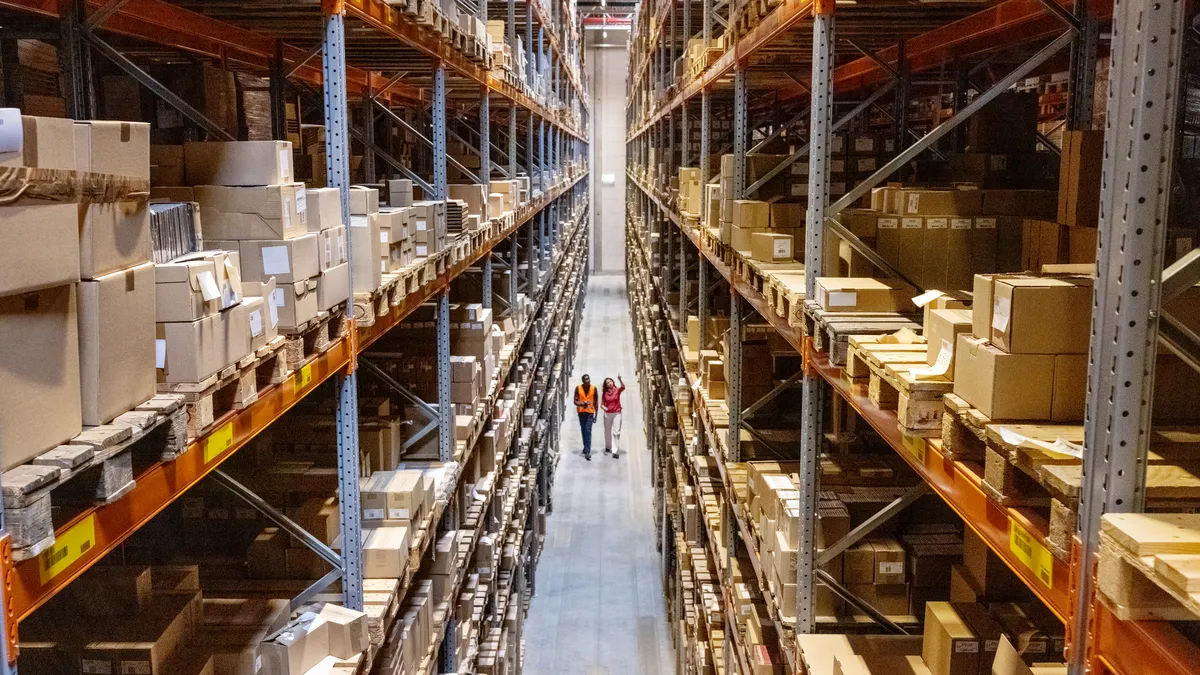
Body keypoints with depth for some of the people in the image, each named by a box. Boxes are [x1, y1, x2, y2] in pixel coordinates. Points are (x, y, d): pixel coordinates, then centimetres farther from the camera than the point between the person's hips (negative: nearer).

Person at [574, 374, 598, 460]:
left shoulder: (594, 388, -5)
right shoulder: (578, 388, -5)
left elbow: (595, 402, 3)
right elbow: (575, 401, -3)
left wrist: (596, 415, 3)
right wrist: (582, 404, -25)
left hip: (590, 412, -2)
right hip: (581, 412, 2)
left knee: (588, 431, -13)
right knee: (583, 430, 13)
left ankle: (587, 451, -18)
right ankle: (586, 448, 29)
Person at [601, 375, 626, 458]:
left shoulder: (617, 390, -3)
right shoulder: (604, 393, 2)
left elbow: (623, 387, -24)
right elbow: (602, 404, 5)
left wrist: (620, 379, -40)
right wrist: (604, 407, -18)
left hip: (617, 414, -3)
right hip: (607, 414, 3)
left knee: (616, 432, -10)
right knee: (607, 432, 14)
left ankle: (615, 451, -14)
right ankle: (608, 447, 35)